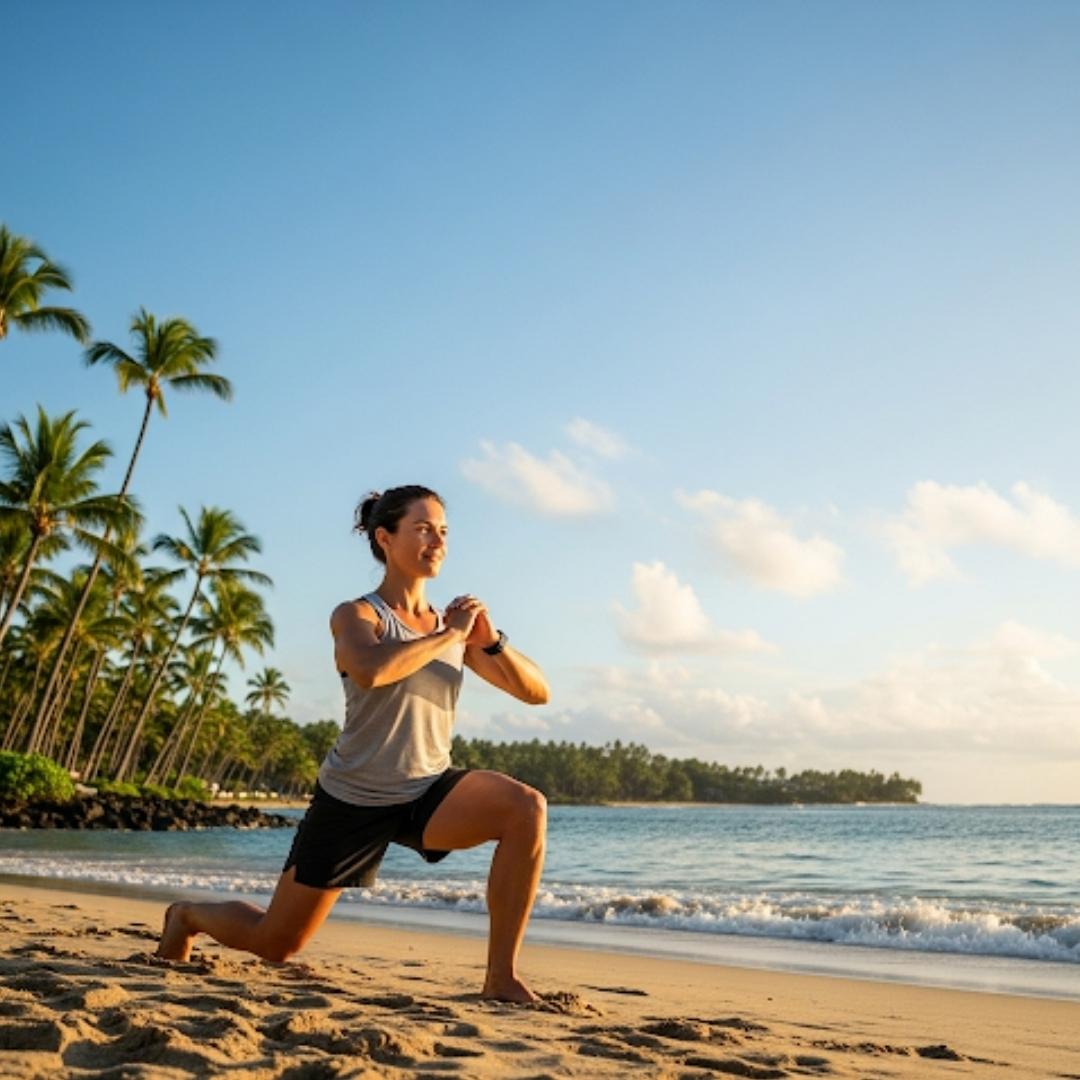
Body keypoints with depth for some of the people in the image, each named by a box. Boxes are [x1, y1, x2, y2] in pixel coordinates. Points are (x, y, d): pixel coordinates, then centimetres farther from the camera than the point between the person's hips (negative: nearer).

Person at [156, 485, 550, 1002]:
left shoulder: (456, 625, 4)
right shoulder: (356, 616, -9)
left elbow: (537, 691, 3)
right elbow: (370, 670, -34)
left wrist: (492, 641, -14)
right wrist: (449, 636, -22)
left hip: (429, 791, 3)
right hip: (354, 800, -3)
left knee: (527, 808, -27)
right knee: (274, 945, 9)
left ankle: (502, 977, -16)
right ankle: (188, 915, 44)